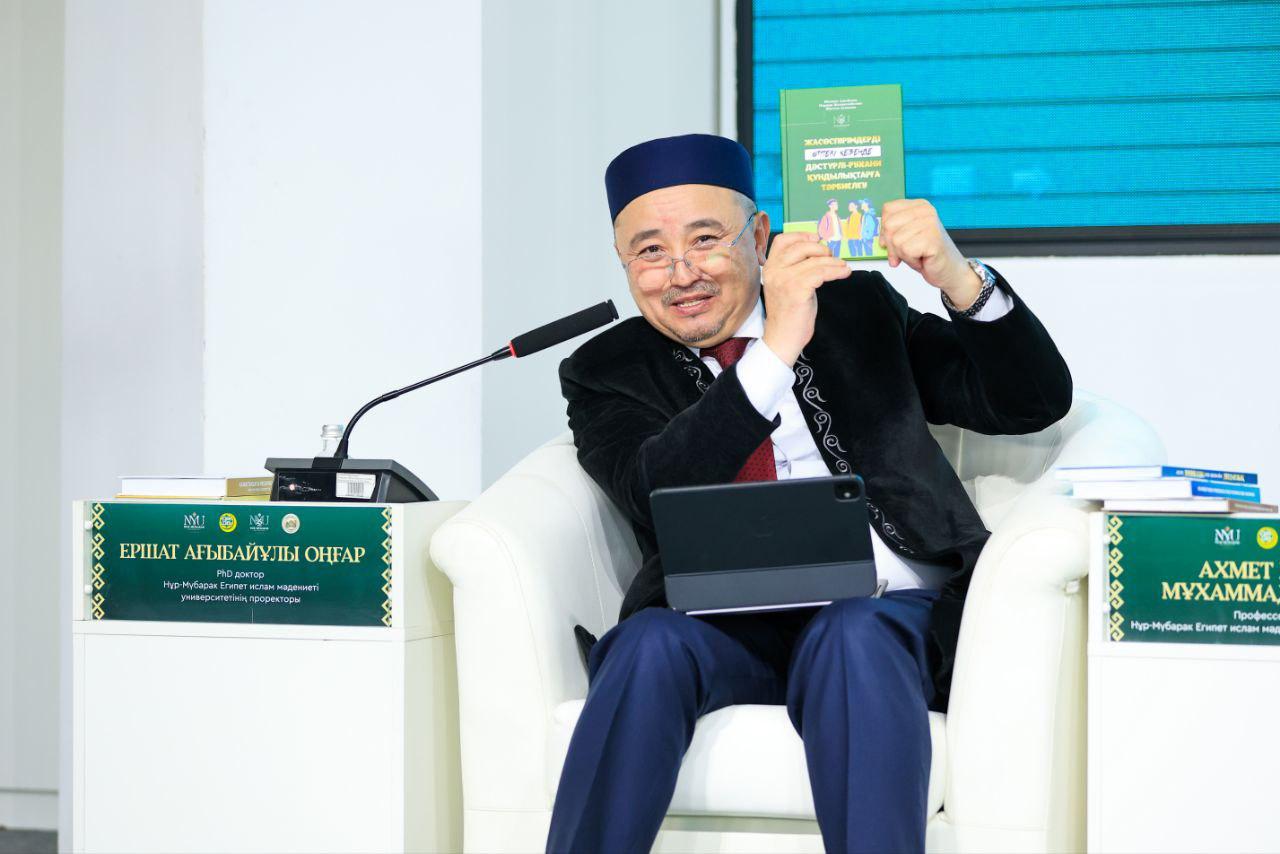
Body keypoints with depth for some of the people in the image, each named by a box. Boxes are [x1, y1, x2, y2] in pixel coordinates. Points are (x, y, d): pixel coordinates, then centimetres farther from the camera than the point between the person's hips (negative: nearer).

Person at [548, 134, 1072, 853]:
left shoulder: (857, 309, 15)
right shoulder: (605, 373, 12)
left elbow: (1035, 403, 8)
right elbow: (653, 496, -10)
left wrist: (957, 277, -10)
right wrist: (775, 351, -18)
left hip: (884, 613, 0)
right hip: (724, 626, 0)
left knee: (851, 635, -34)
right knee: (650, 644, -32)